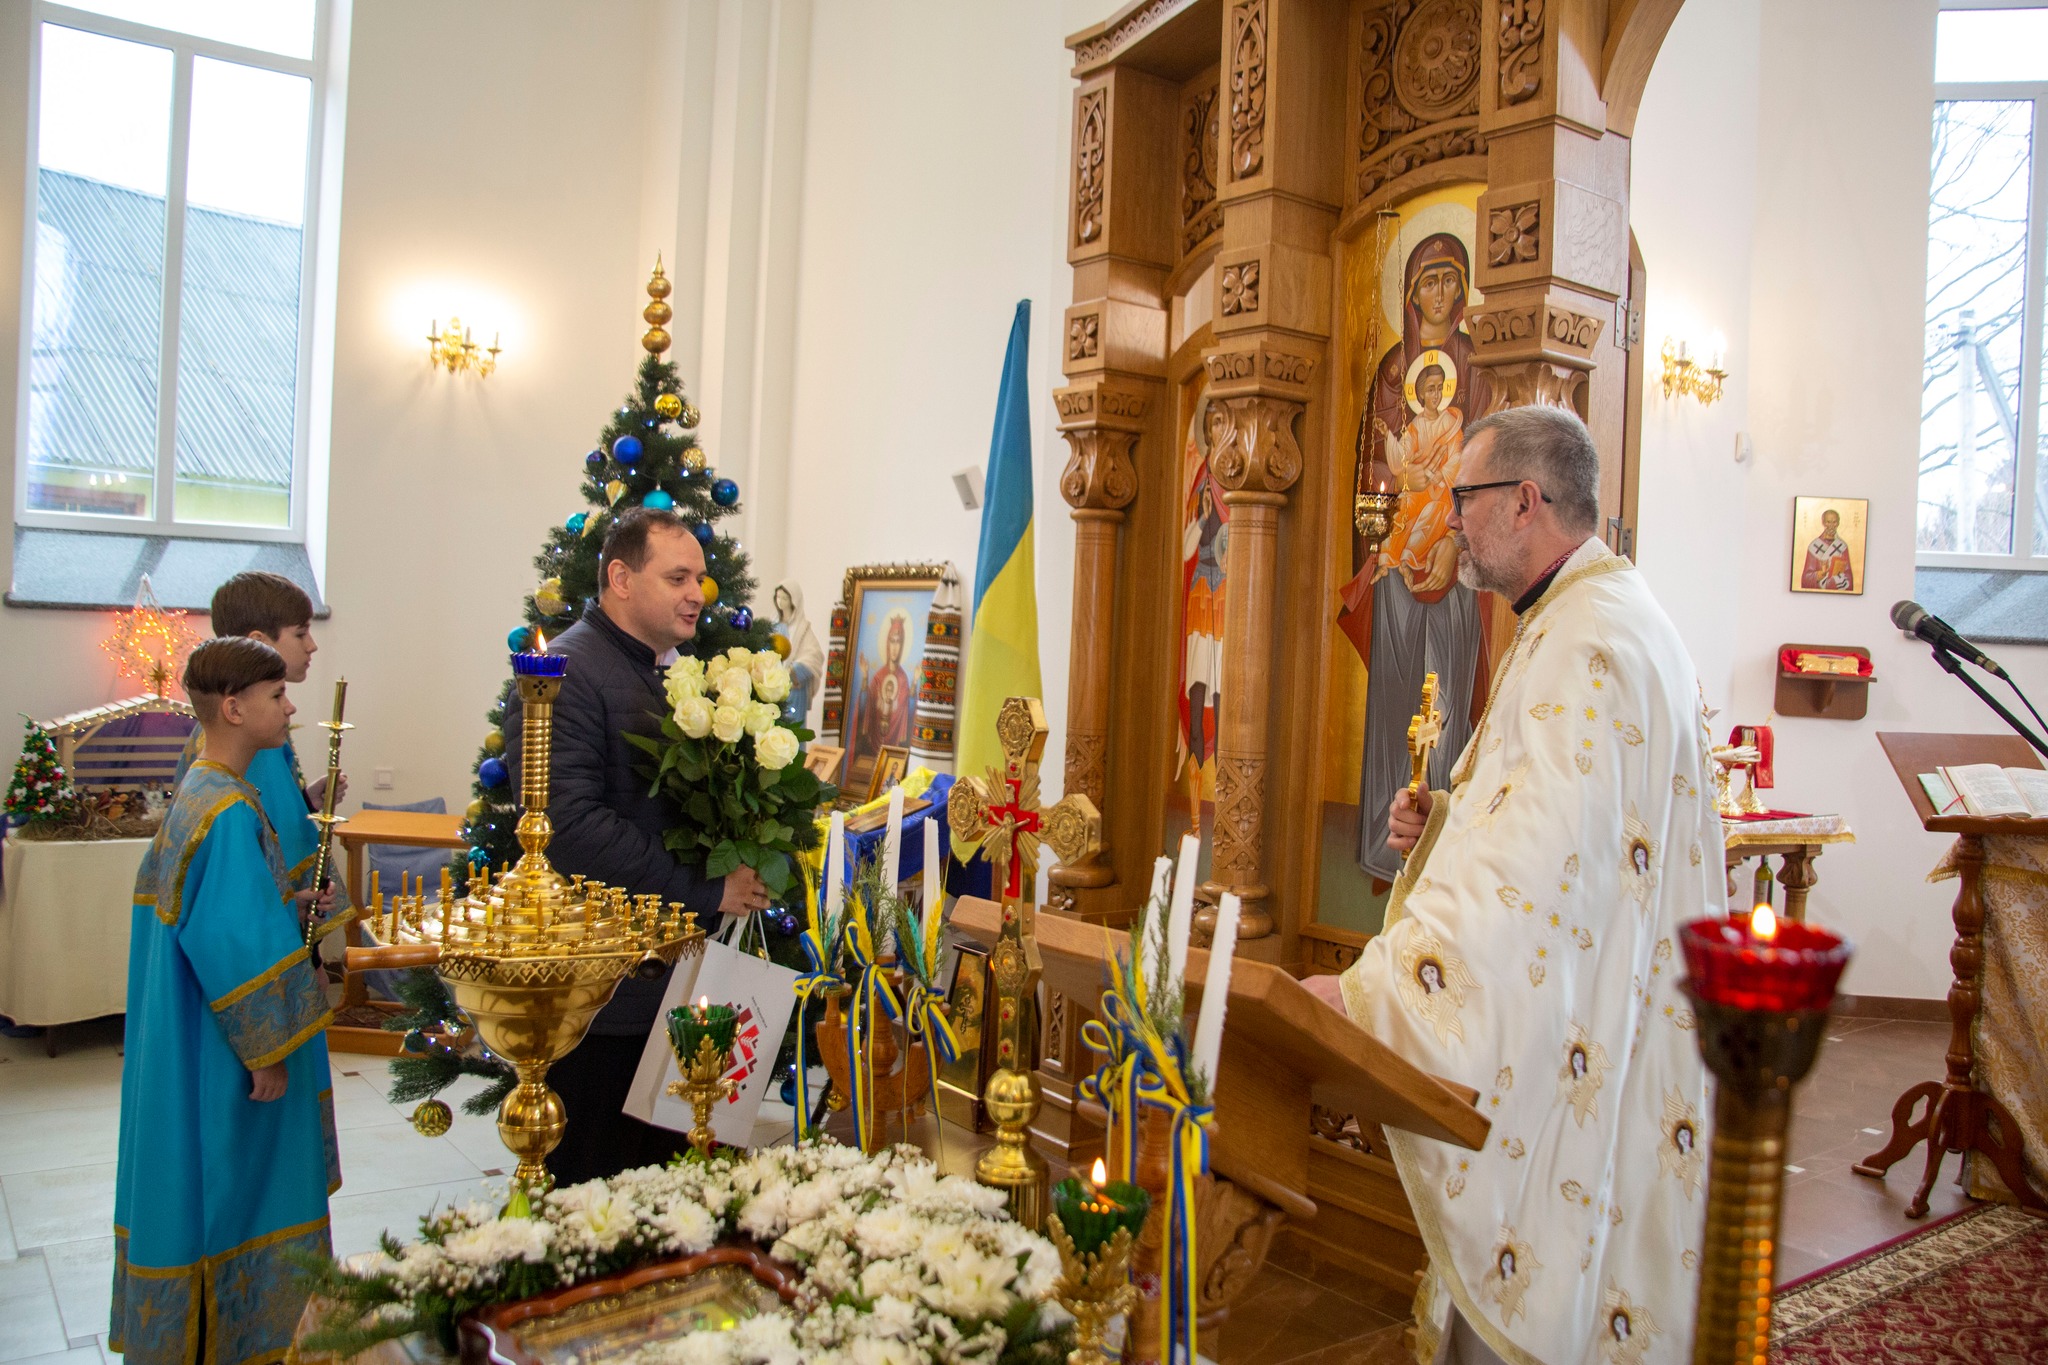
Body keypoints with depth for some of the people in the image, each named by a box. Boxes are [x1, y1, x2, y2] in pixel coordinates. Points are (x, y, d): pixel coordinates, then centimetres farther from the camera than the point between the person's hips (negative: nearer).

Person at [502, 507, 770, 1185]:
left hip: (671, 987, 8)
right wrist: (705, 891, -20)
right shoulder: (565, 673, -14)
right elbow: (571, 827, -25)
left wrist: (744, 868, 1)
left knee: (661, 1180, 19)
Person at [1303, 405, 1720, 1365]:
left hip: (1578, 1046, -10)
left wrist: (1369, 987, -35)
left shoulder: (1591, 642, -22)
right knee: (1513, 1278, 20)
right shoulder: (1590, 617, 13)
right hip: (1563, 1020, 10)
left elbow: (1542, 856, -33)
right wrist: (1446, 819, 4)